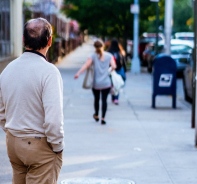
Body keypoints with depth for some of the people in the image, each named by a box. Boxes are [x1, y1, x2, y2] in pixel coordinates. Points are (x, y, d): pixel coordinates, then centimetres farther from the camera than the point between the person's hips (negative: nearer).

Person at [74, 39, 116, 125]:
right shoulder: (109, 56, 2)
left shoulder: (93, 56, -2)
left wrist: (78, 73, -24)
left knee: (96, 99, 18)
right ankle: (103, 118, -5)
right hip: (106, 83, 0)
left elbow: (86, 65, -16)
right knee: (104, 99, 2)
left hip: (96, 83, 1)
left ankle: (96, 116, 35)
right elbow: (113, 66, -7)